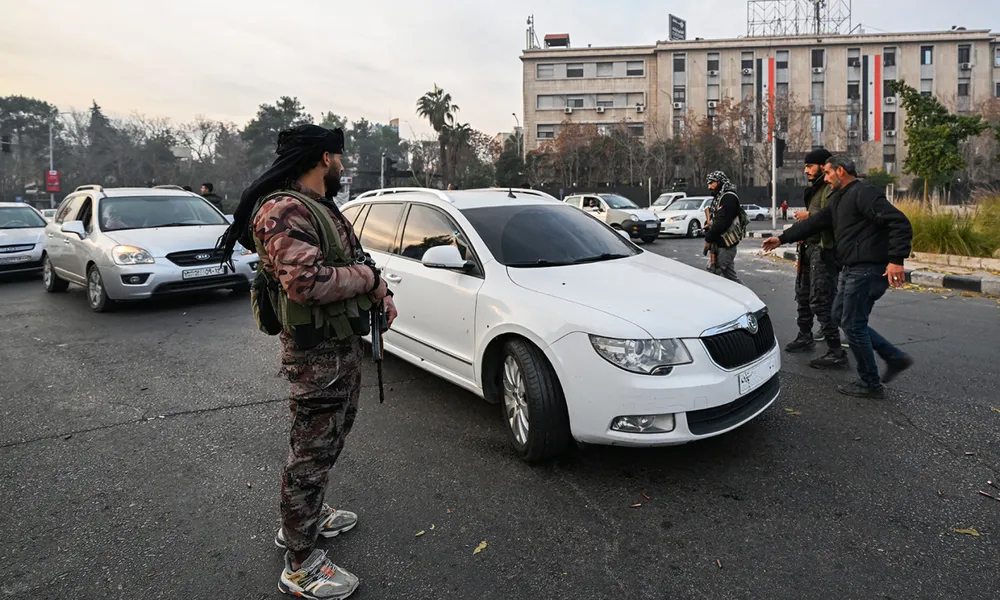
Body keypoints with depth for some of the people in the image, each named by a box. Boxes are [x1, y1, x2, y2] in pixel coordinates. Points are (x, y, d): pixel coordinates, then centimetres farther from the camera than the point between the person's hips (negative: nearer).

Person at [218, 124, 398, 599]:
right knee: (312, 453, 1)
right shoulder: (284, 212, -20)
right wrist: (369, 277, -18)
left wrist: (380, 291, 5)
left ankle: (304, 518, 46)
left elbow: (351, 262, 23)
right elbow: (306, 282, -32)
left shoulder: (322, 208, 15)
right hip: (317, 354, -11)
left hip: (344, 346, 11)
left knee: (330, 439, 25)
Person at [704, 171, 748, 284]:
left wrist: (708, 238, -16)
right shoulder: (719, 197, 17)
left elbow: (722, 222, -23)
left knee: (713, 272, -9)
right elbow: (715, 218, 23)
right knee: (729, 275, 12)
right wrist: (708, 227, 2)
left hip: (726, 245, -10)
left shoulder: (729, 197, -14)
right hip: (720, 243, 10)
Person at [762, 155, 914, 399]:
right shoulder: (839, 199, 16)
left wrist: (896, 259, -29)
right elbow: (814, 223, 23)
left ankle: (871, 384, 12)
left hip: (867, 269, -10)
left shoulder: (864, 194, -15)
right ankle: (894, 357, 19)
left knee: (853, 324, -2)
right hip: (851, 269, 10)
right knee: (839, 315, 16)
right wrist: (782, 238, 22)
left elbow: (900, 223, -22)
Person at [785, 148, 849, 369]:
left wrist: (809, 215, -18)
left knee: (821, 301, -12)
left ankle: (836, 352, -8)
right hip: (811, 247, 11)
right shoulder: (816, 188, 18)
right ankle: (805, 337, 37)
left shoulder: (832, 188, -14)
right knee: (803, 294, 21)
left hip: (824, 250, -11)